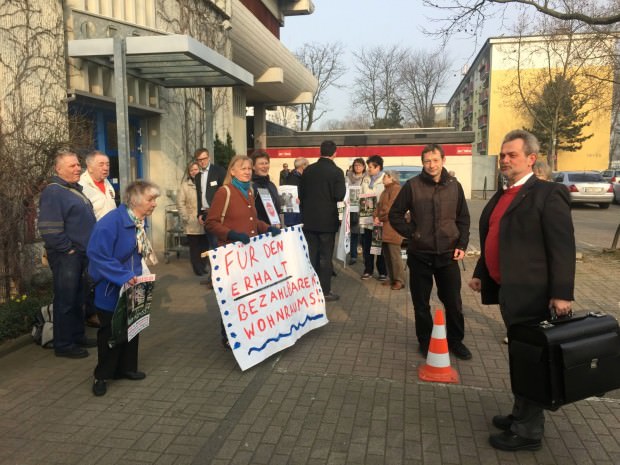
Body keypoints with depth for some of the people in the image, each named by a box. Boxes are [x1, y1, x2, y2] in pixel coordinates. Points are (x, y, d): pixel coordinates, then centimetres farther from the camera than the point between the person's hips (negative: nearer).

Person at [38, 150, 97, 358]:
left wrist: (88, 248, 16)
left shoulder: (76, 189, 16)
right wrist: (67, 249, -17)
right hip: (66, 256, -9)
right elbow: (50, 228, -22)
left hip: (81, 254, 9)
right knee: (65, 300, -1)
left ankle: (78, 336, 29)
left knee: (79, 298, 17)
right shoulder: (53, 192, -14)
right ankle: (63, 345, 9)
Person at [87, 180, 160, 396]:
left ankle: (126, 368, 32)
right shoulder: (111, 222, -24)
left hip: (133, 288, 8)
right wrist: (123, 276, -30)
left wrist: (142, 273, 4)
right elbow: (97, 255, -28)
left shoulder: (140, 221, 2)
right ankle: (102, 376, 20)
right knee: (110, 332, 3)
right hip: (111, 290, -8)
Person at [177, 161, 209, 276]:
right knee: (194, 247, 4)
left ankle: (203, 267, 22)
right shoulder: (185, 185, 4)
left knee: (205, 245, 7)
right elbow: (180, 203, 0)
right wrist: (186, 218, -7)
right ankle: (197, 269, 14)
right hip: (192, 223, -1)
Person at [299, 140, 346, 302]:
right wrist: (343, 187, 5)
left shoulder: (308, 170, 3)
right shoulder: (336, 171, -11)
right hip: (327, 220, -4)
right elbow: (339, 196, -16)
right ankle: (325, 291, 6)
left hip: (309, 219, 4)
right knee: (325, 256, 2)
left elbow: (301, 194, 7)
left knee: (311, 255, 12)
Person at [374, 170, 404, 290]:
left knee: (394, 254, -8)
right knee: (386, 253, 11)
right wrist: (376, 217, 0)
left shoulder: (396, 189, -9)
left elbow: (390, 207, -18)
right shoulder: (386, 190, 22)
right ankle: (392, 278, 19)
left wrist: (380, 218, -9)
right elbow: (380, 205, 18)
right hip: (385, 227, 10)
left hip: (393, 226, -10)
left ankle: (399, 280, -3)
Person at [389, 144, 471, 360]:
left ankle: (455, 340, 28)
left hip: (448, 254, 2)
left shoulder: (454, 186, 3)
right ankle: (425, 341, 26)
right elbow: (395, 214, 2)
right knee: (421, 302, 9)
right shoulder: (412, 185, -4)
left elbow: (463, 219, 10)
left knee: (453, 302, 10)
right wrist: (411, 233, -7)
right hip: (420, 255, -1)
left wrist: (462, 245, 0)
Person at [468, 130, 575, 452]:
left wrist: (561, 293, -20)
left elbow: (563, 248, -17)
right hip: (507, 290, 8)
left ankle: (528, 431, 16)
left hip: (531, 292, -8)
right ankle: (521, 414, 35)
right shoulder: (502, 196, 14)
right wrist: (480, 273, 16)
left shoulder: (548, 193, -12)